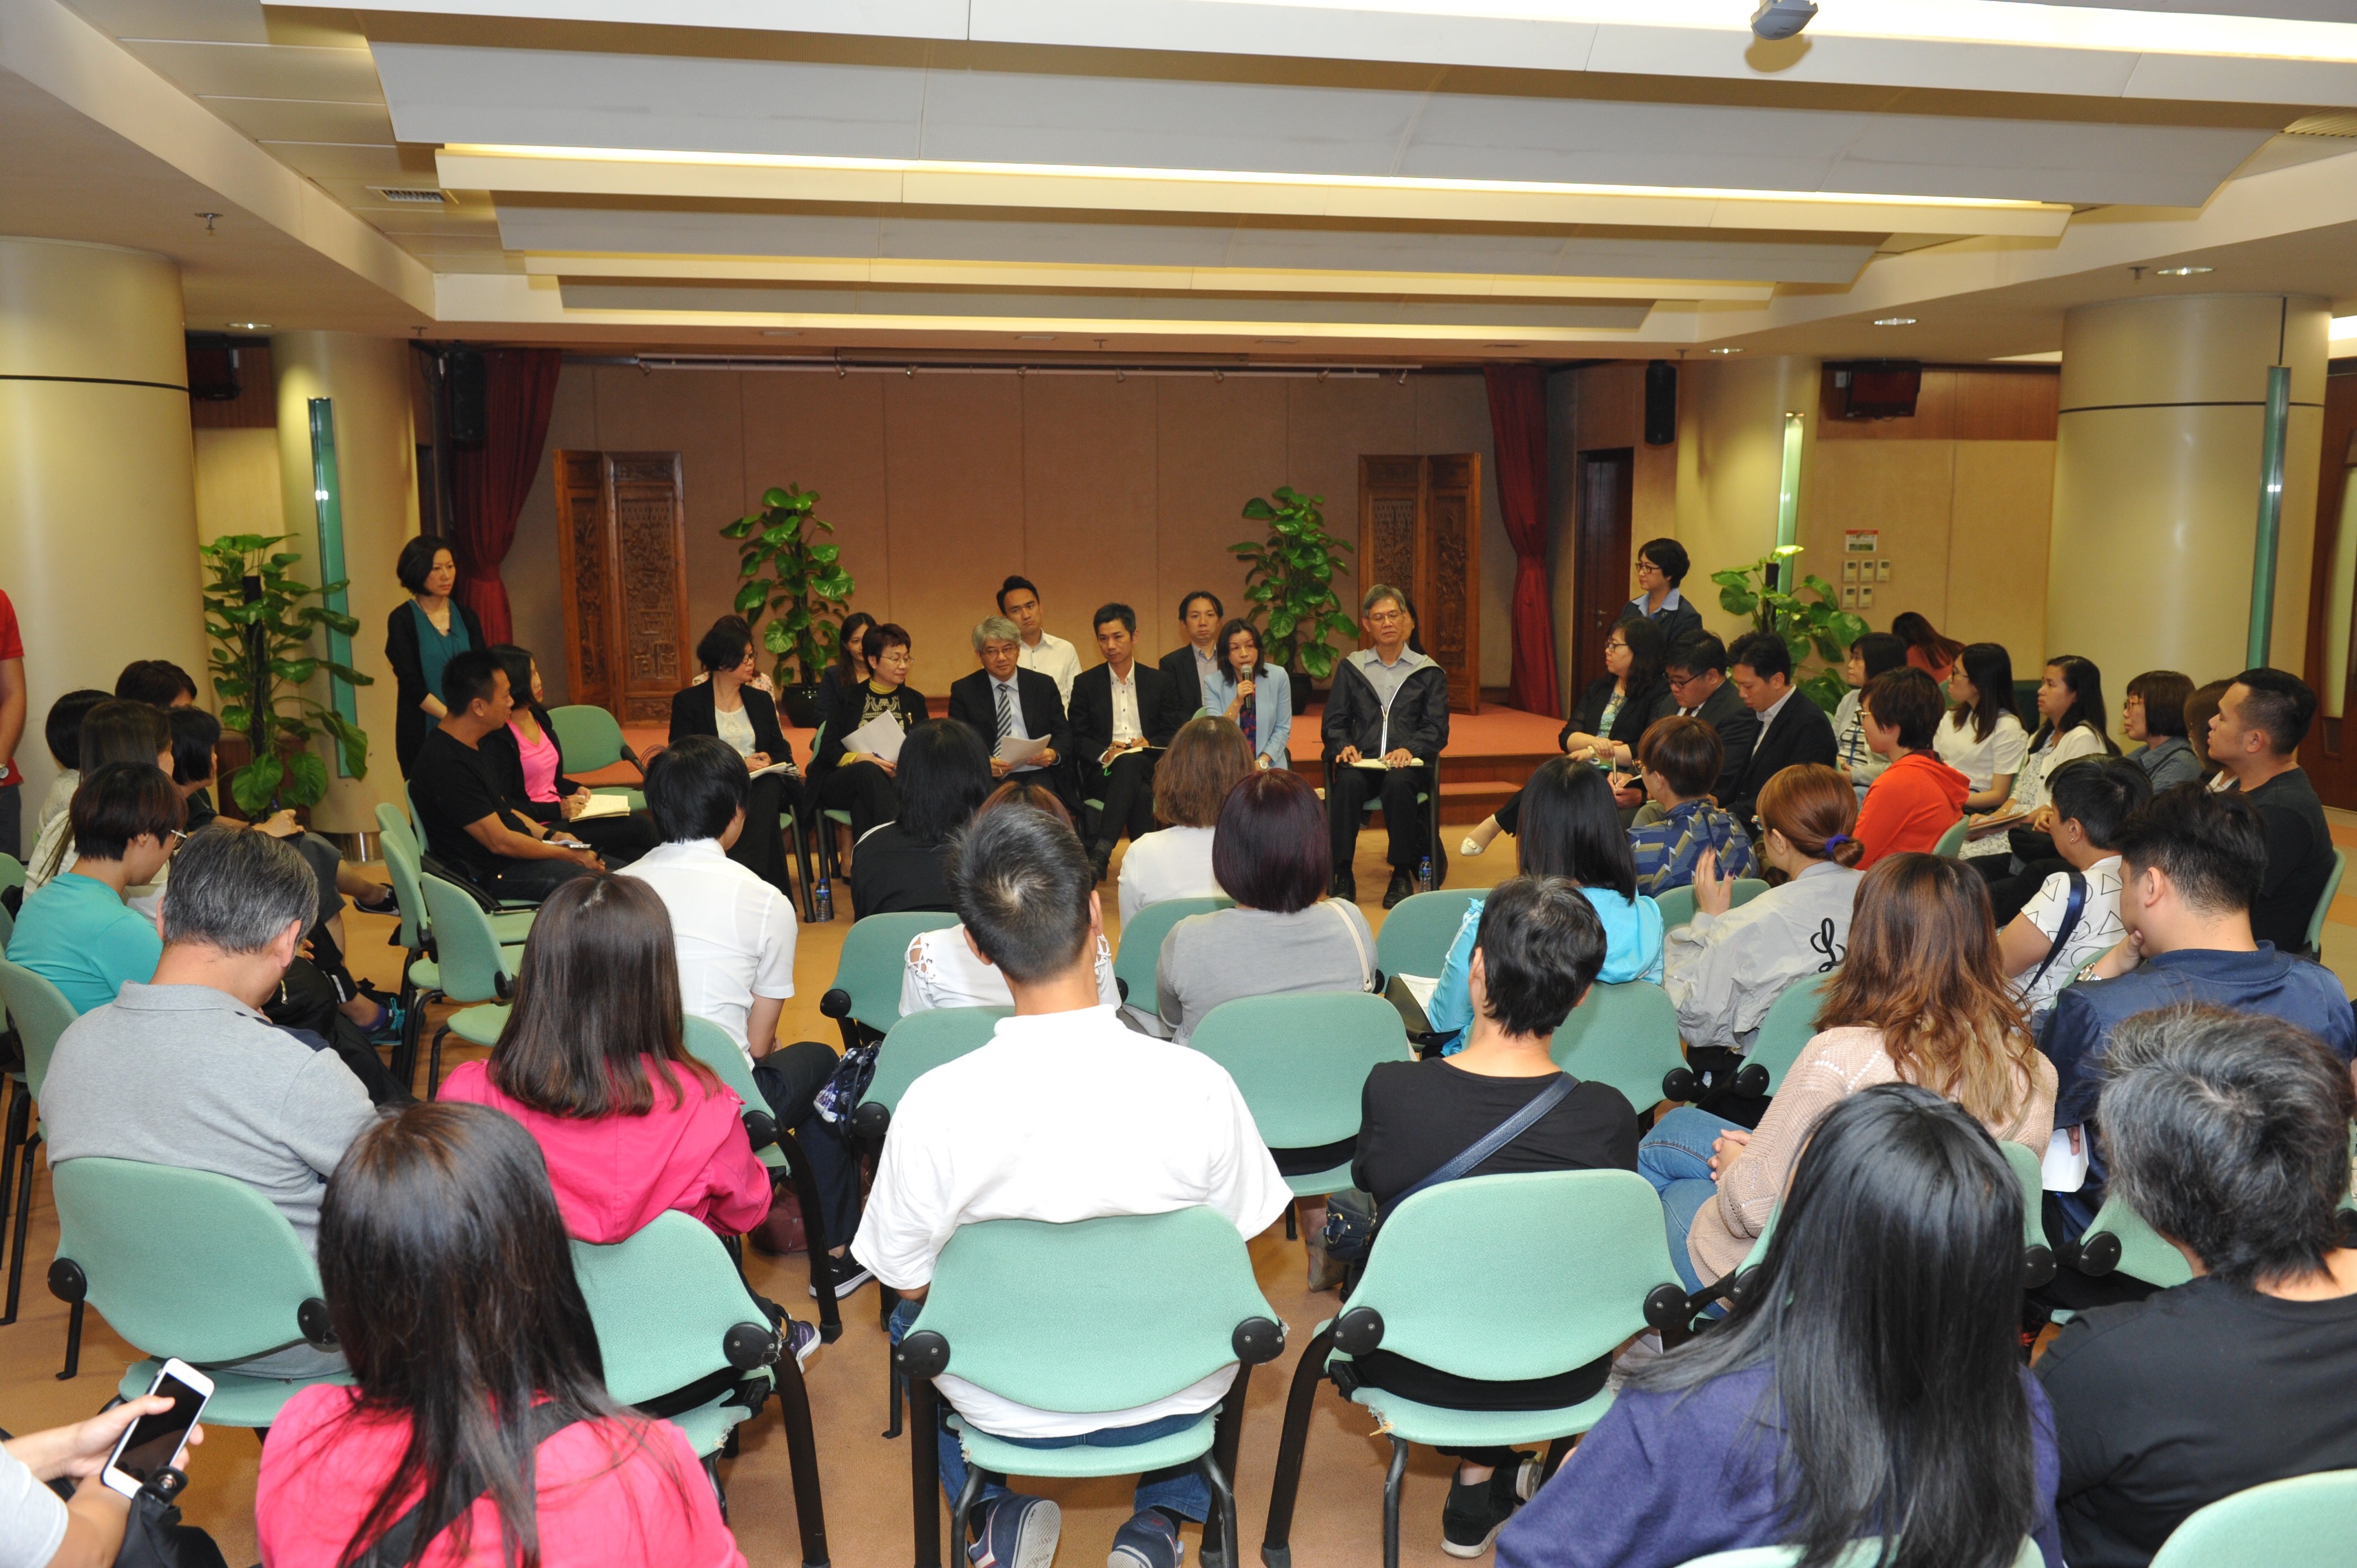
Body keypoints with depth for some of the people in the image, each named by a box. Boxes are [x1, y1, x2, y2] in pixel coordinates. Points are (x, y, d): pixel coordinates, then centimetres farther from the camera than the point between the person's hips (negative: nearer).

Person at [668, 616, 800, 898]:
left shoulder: (761, 700, 21)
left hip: (761, 785, 4)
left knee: (769, 787, -36)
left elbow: (782, 751, 18)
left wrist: (767, 760, -7)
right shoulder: (688, 702, 8)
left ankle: (747, 874, -46)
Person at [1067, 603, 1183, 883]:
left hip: (1148, 768, 1)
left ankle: (1100, 853, -47)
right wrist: (1104, 754, -14)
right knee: (1140, 793, -37)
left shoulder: (1159, 681, 16)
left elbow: (1173, 732, 12)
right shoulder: (1085, 684, 13)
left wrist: (1149, 744, -10)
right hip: (1102, 773, 0)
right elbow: (1077, 739, 7)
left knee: (1130, 762, -39)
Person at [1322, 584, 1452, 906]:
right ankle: (1343, 875, -31)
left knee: (1398, 782, -37)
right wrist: (1344, 746, -11)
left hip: (1407, 763, -1)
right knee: (1348, 781, -35)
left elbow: (1437, 730, 5)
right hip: (1362, 762, 1)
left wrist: (1410, 749, -16)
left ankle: (1403, 874, -25)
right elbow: (1333, 723, 13)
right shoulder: (1350, 668, 20)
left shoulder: (1428, 672, 16)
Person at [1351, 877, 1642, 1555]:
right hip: (1560, 1380, 1)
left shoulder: (1390, 1089, -24)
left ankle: (1479, 1473, 33)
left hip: (1414, 1371, 0)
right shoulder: (1608, 1116, -23)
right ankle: (1503, 1474, 31)